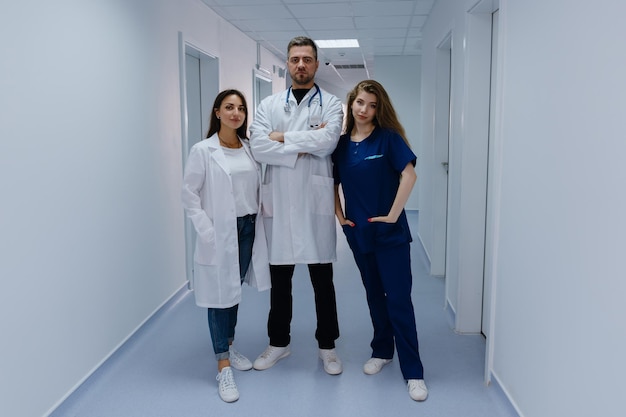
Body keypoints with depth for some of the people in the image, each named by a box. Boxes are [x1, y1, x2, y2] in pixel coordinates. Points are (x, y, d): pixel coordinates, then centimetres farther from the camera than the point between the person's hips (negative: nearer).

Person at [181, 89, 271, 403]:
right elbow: (189, 195, -8)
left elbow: (258, 187, 11)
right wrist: (207, 231, -14)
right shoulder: (202, 150, -8)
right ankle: (223, 366, 12)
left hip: (248, 228, 5)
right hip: (220, 232, -5)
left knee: (236, 289, 16)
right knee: (220, 294, 1)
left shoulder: (250, 148, 5)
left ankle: (230, 348, 35)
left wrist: (257, 216, -1)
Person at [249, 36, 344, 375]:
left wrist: (283, 136, -8)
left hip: (316, 202, -2)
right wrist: (305, 147, -12)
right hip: (278, 203, 2)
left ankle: (327, 346, 25)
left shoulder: (330, 104, 4)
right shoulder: (268, 105, 8)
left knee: (323, 280, 9)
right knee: (279, 279, 13)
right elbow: (258, 147, -8)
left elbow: (327, 140, -16)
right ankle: (278, 342, 31)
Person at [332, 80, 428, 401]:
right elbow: (333, 183, 14)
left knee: (399, 299, -2)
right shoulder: (341, 143, 4)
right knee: (374, 295, 17)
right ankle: (381, 351, 35)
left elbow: (409, 175, -17)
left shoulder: (388, 137, -8)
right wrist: (339, 216, 4)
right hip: (359, 232, 4)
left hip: (390, 233, -4)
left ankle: (413, 372, 8)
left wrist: (393, 215, -18)